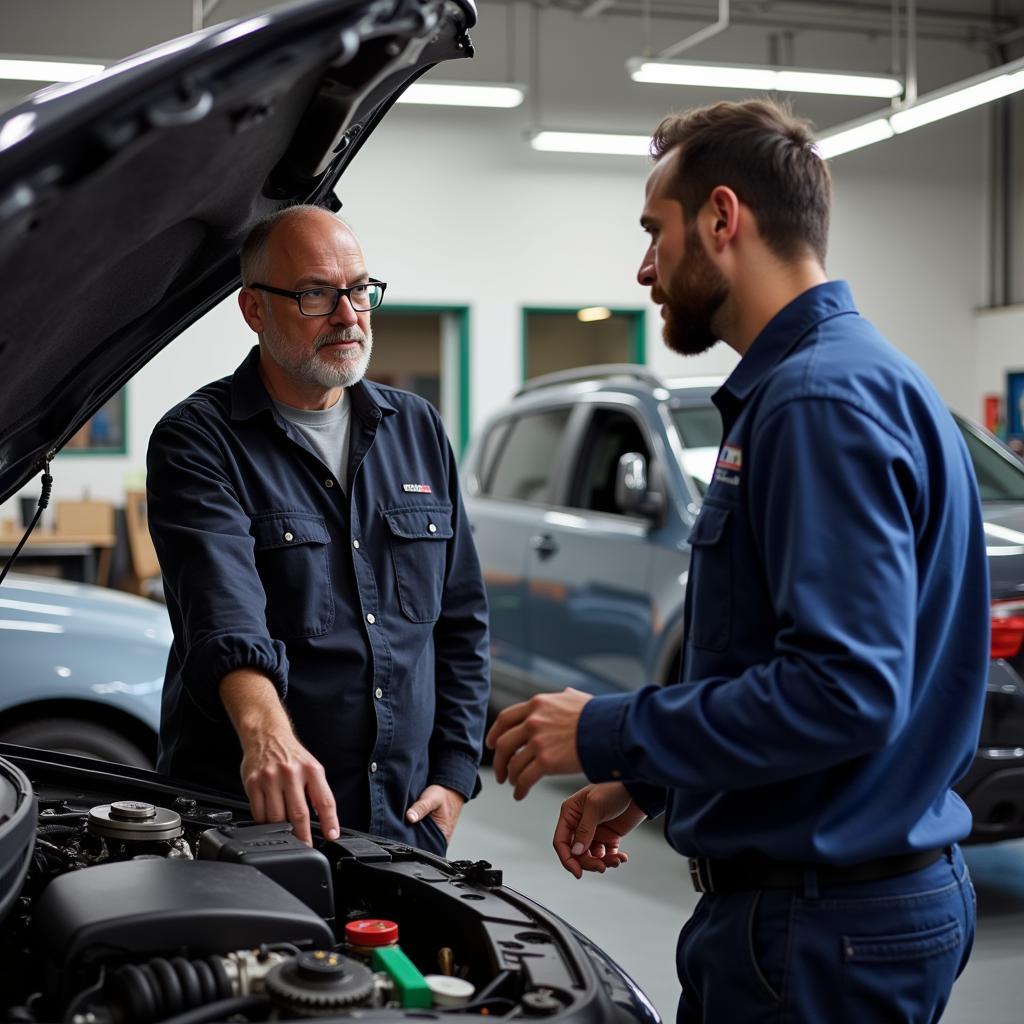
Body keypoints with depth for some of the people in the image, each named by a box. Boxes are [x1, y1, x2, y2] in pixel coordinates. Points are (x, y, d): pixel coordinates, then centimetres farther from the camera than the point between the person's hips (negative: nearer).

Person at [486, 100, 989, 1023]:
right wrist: (646, 780, 15)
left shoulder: (823, 400, -20)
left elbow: (846, 689, -28)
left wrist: (610, 735, -19)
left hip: (816, 929, -10)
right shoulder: (790, 387, 14)